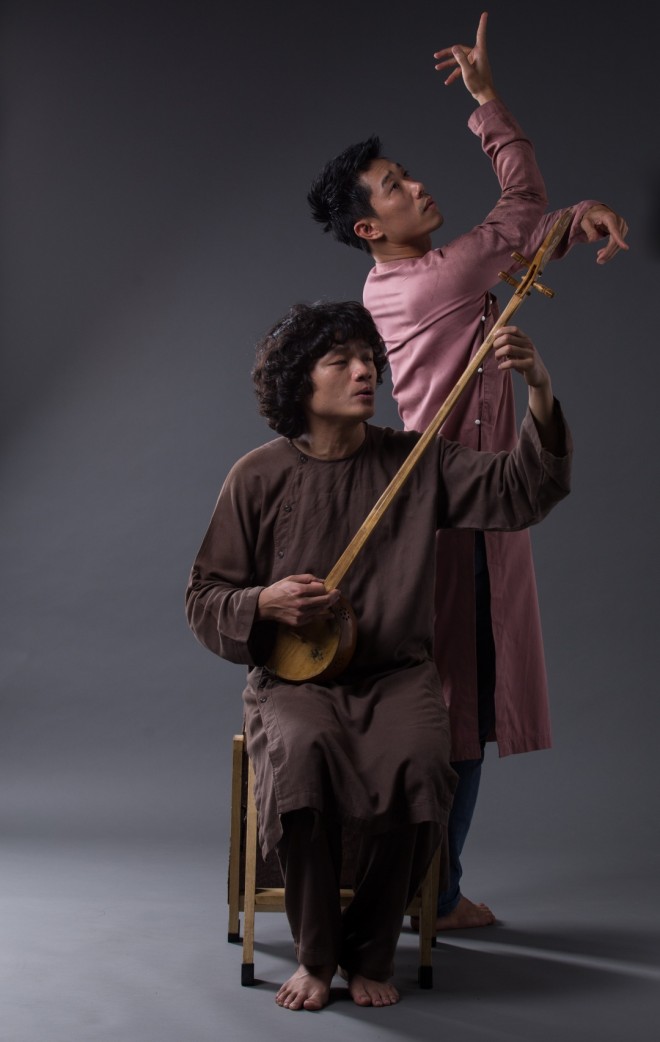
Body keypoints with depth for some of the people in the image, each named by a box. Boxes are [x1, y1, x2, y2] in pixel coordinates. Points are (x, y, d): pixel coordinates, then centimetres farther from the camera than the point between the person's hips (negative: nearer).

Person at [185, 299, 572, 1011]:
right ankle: (315, 955, -11)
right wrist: (265, 604, -12)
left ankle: (371, 954, -7)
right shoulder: (258, 477, 5)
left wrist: (541, 395, -20)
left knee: (416, 764, -31)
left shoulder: (417, 463, 7)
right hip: (293, 677, -1)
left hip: (396, 673, 1)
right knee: (300, 753, -34)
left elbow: (521, 491, -5)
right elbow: (204, 598, 9)